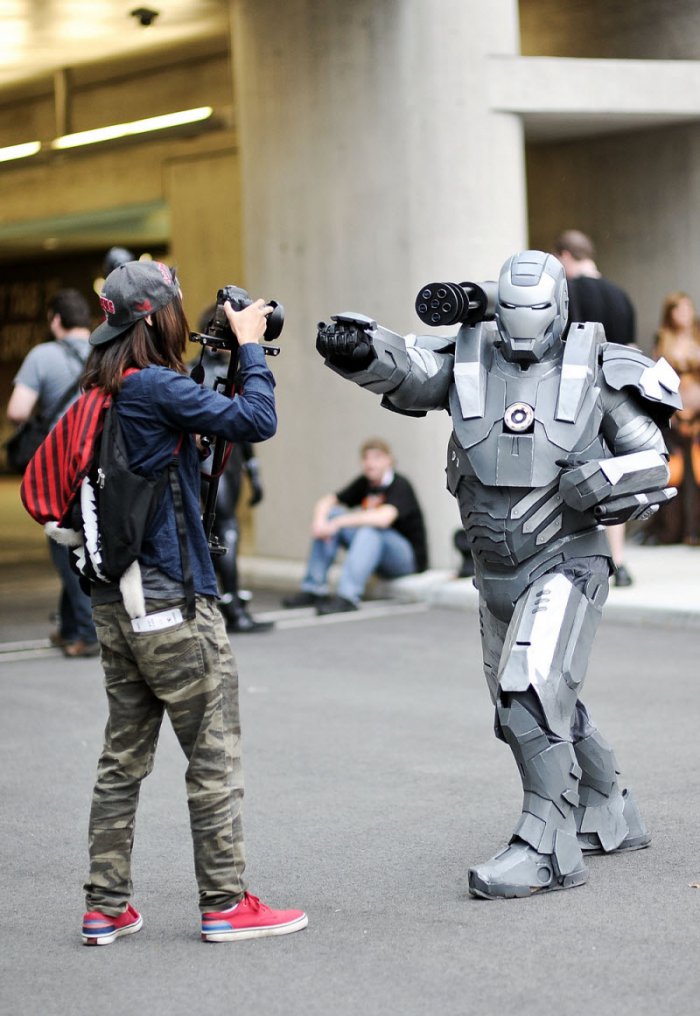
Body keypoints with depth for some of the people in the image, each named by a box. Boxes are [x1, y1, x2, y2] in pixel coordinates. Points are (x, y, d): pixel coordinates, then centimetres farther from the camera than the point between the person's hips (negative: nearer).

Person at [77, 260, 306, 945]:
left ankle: (105, 907, 16)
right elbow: (256, 421, -19)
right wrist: (249, 346, -6)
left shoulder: (103, 393, 10)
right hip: (171, 602, -8)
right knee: (214, 756, 1)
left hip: (113, 601, 9)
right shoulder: (154, 386, -16)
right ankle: (225, 905, 6)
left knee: (124, 757, 13)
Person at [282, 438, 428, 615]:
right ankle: (313, 588, -13)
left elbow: (383, 518, -35)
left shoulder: (400, 486, -16)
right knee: (331, 514, -7)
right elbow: (325, 502, 5)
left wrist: (337, 523, -32)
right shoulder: (364, 483, 6)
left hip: (408, 559, -7)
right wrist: (320, 521, -19)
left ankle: (348, 597, -46)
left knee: (371, 529, -35)